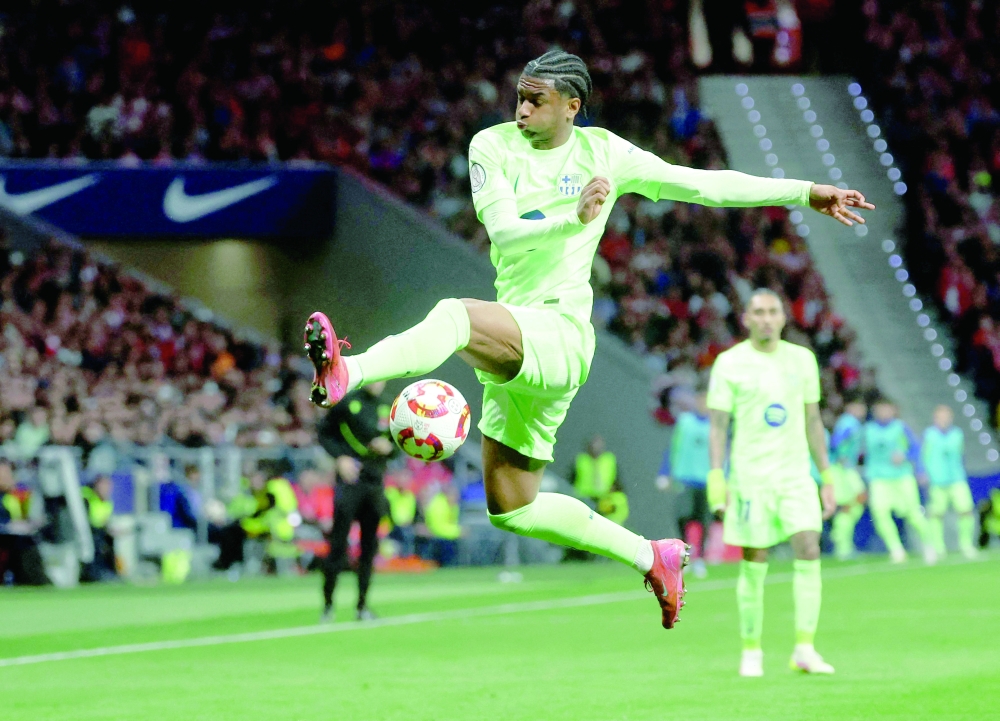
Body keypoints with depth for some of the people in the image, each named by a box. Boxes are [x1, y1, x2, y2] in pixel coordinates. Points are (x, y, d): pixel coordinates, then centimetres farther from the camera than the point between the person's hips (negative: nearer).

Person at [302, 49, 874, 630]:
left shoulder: (602, 152, 3)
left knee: (454, 317, -35)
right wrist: (574, 218, -27)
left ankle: (347, 372, -56)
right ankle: (651, 556, 23)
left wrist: (808, 193, 10)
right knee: (511, 510, 10)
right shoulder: (493, 147, 7)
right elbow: (503, 231, -9)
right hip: (512, 341, 5)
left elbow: (702, 184, 10)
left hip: (560, 330, -5)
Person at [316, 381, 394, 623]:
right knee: (338, 544, -6)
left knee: (369, 547, 5)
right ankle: (328, 604, 3)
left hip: (375, 482, 4)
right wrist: (340, 457, -10)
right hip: (350, 479, -4)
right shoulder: (348, 402, -2)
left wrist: (388, 447, -5)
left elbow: (395, 445, 18)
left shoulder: (387, 410, 10)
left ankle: (362, 605, 12)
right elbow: (323, 431, 3)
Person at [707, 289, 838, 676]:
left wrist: (826, 477, 12)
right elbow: (718, 424, -1)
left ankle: (804, 649, -7)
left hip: (796, 474, 3)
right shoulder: (730, 363, -1)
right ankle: (751, 652, 12)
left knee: (809, 552, -11)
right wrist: (716, 477, -11)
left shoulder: (802, 359, 10)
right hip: (750, 476, -3)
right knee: (754, 565, -1)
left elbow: (812, 420, 15)